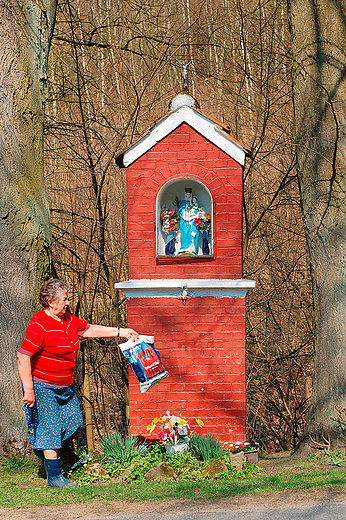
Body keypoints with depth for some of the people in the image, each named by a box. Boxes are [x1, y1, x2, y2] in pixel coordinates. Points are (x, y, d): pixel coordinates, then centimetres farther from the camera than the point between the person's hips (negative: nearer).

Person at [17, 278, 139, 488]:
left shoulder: (68, 320, 5)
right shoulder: (39, 325, -22)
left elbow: (89, 330, 20)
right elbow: (23, 356, -25)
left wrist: (120, 332, 17)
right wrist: (28, 390, -26)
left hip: (65, 385, 9)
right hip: (43, 387, -9)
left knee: (73, 422, 13)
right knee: (50, 428, -5)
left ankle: (44, 449, 35)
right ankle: (54, 477, 2)